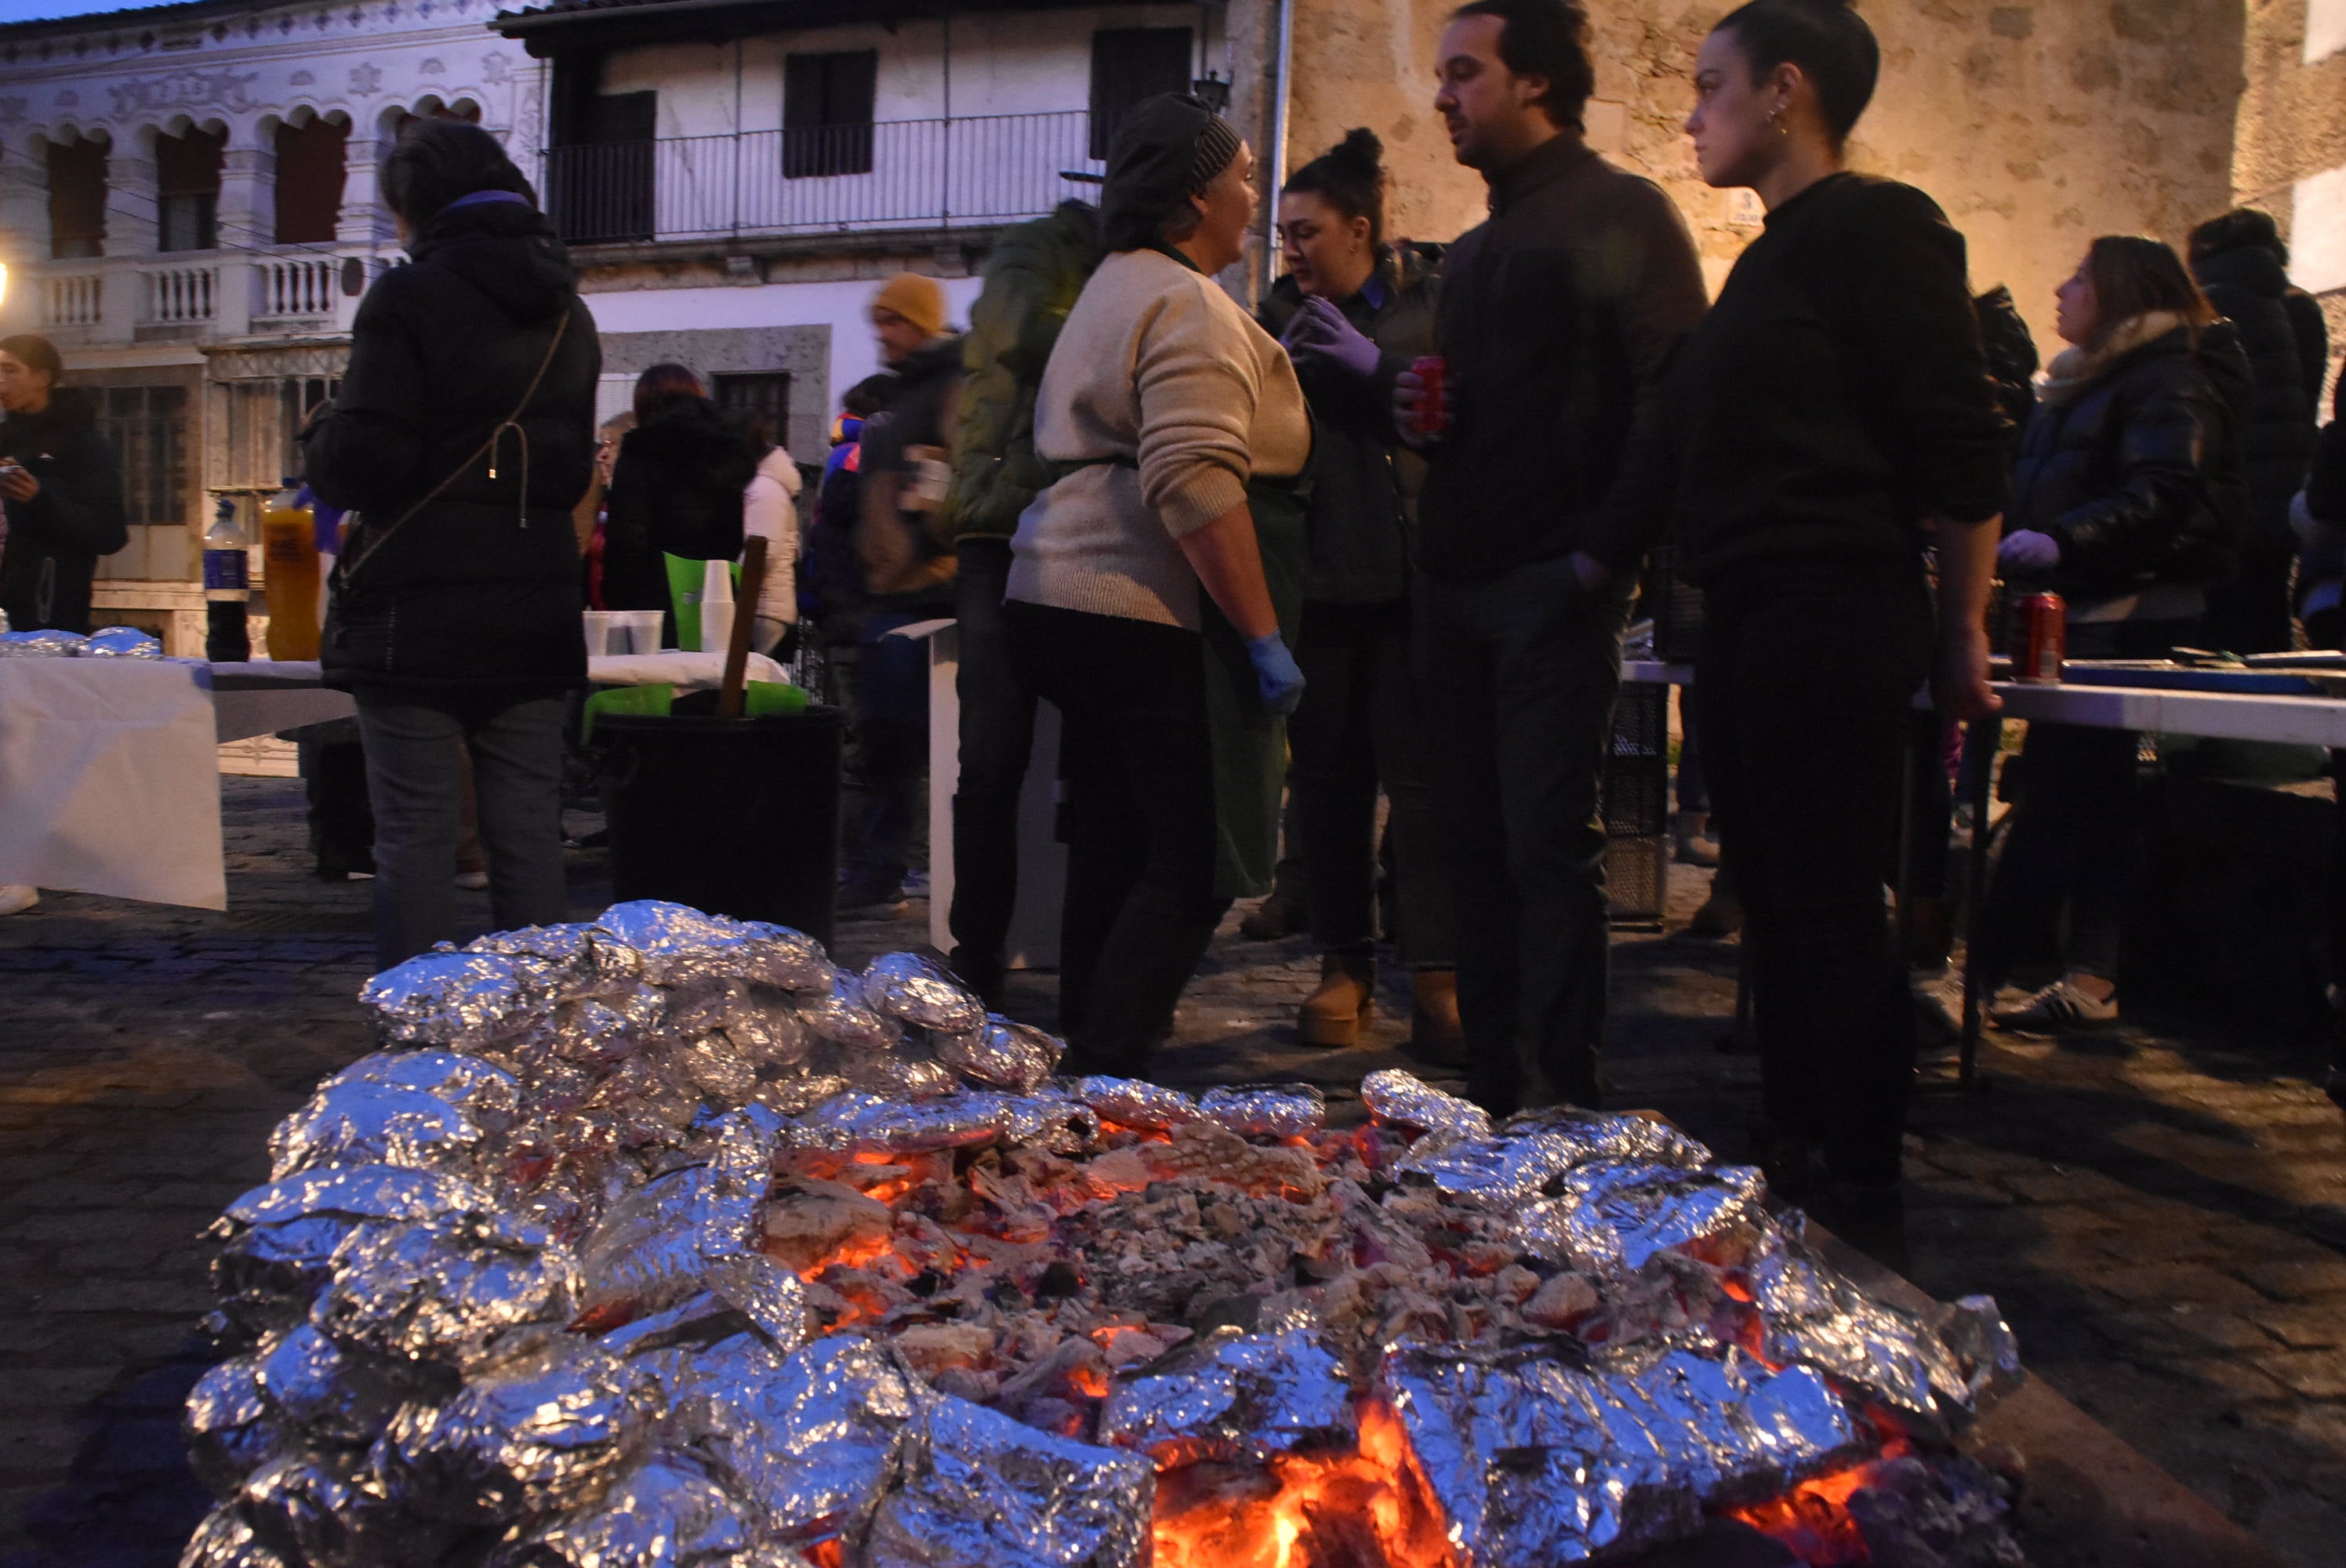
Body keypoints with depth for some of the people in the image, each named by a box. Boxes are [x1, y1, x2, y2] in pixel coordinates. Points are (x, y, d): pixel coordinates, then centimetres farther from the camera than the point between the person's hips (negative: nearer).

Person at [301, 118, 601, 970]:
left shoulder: (408, 298, -8)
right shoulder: (567, 313, 13)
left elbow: (361, 463, -14)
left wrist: (322, 434, 6)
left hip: (417, 612, -6)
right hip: (534, 611, 6)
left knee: (414, 833, 0)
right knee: (529, 833, 9)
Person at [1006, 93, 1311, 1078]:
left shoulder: (1112, 289, 22)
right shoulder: (1188, 305, -11)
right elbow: (1197, 482, -23)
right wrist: (1264, 637, -20)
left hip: (1063, 600, 10)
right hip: (1151, 622, -10)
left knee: (1112, 850, 15)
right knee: (1192, 866, -6)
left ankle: (1087, 1055, 22)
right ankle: (1106, 1075, -7)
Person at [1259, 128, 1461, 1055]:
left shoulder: (1430, 304, 4)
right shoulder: (1279, 316, 12)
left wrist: (1374, 365, -15)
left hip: (1412, 577, -3)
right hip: (1316, 579, 3)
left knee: (1419, 770, -5)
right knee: (1327, 774, 5)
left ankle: (1437, 974, -1)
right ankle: (1345, 963, 15)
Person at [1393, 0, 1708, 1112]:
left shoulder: (1619, 214, -3)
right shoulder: (1473, 251, 21)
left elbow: (1676, 393, -12)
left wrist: (1607, 548, -17)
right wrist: (1419, 408, 5)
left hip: (1554, 588, -8)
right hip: (1457, 582, 8)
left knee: (1549, 843, -8)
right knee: (1477, 840, 9)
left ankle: (1562, 1100, -1)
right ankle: (1490, 1088, 17)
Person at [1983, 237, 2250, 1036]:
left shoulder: (2171, 380, -8)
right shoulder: (2094, 381, 23)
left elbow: (2163, 497, -22)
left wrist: (2060, 542, -32)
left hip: (2126, 618, -10)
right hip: (2083, 615, 10)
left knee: (2054, 804, -10)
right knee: (2089, 803, 8)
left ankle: (1970, 971, -11)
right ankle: (2090, 980, 11)